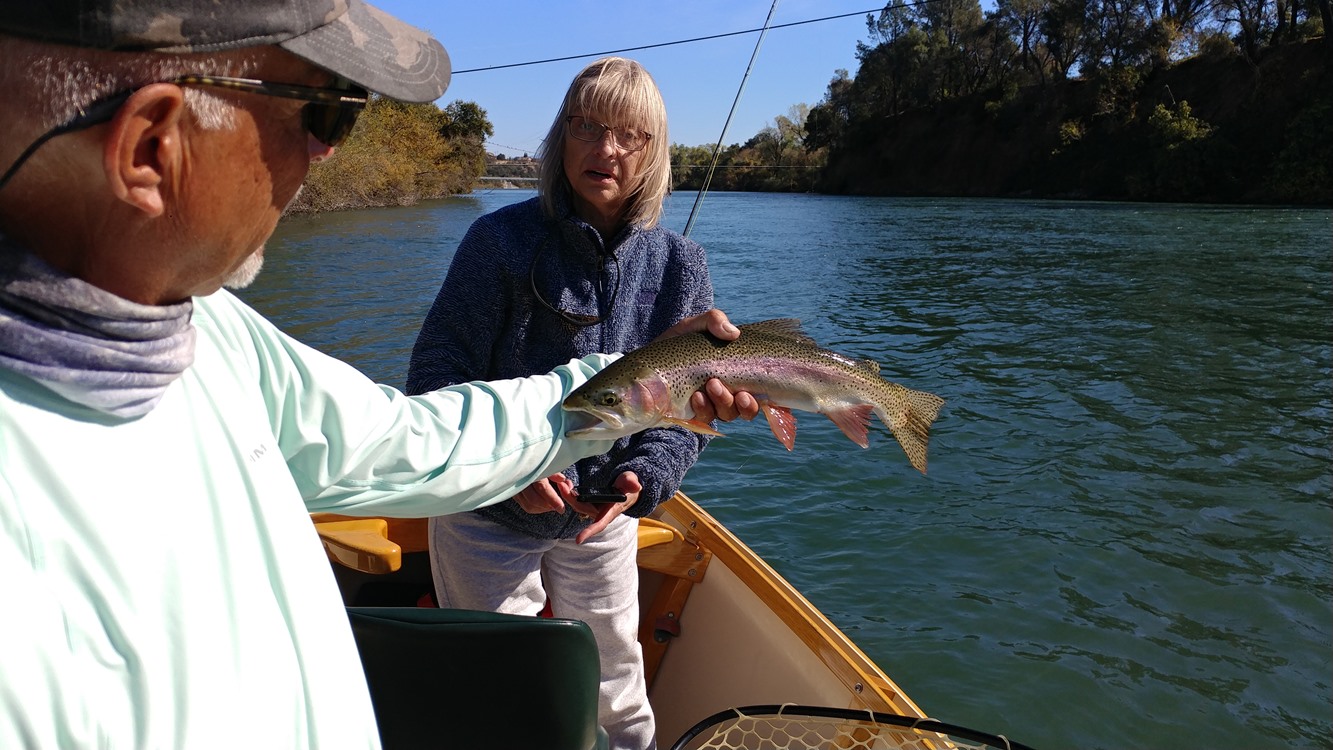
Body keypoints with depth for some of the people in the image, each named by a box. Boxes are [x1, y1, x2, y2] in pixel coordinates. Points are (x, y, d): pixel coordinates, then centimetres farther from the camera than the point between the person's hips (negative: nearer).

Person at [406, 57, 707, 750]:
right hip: (487, 517, -2)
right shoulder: (503, 239, -16)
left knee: (613, 679, 21)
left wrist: (644, 476, -23)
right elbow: (435, 376, -16)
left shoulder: (679, 264, -7)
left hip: (605, 519, 3)